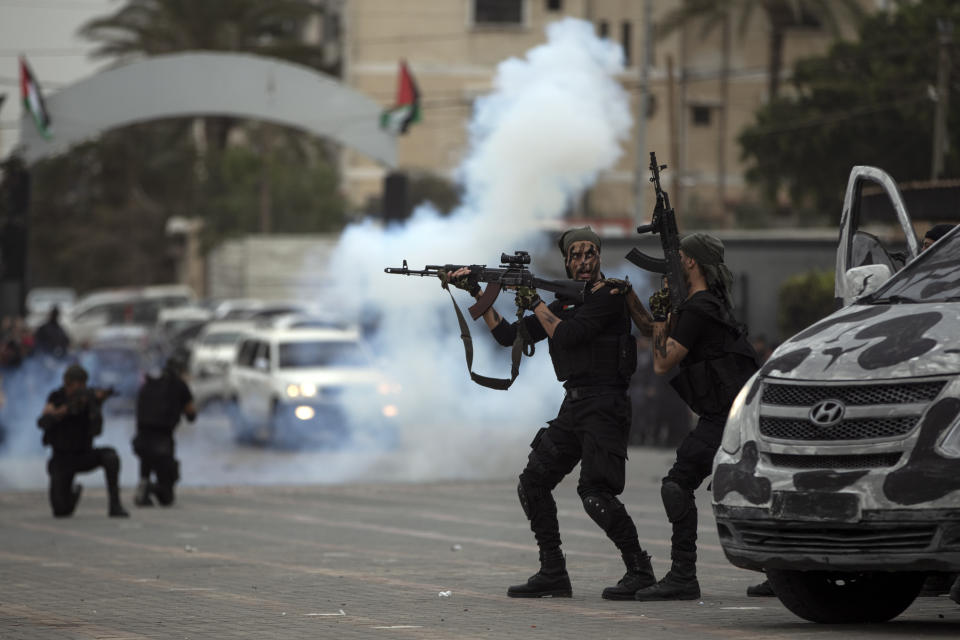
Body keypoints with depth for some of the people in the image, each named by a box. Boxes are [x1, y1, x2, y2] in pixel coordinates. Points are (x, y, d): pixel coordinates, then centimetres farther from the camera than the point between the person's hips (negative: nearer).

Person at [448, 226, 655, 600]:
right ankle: (553, 573, 13)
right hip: (572, 408, 9)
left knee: (595, 492, -20)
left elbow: (566, 336, -18)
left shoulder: (610, 296, -8)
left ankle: (640, 572, -10)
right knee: (533, 484, 8)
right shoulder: (564, 304, 16)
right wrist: (477, 294, 10)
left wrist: (535, 303, -5)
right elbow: (507, 335, 15)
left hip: (604, 408, -9)